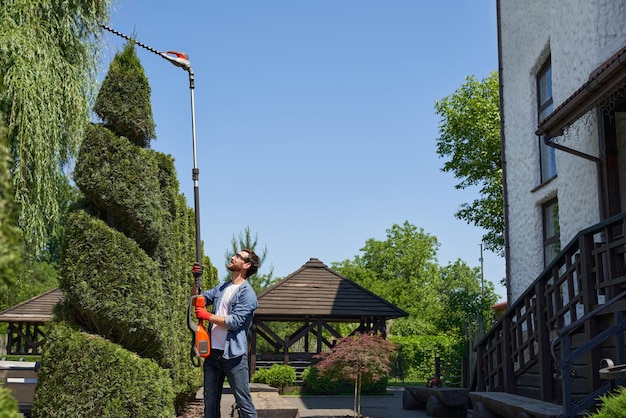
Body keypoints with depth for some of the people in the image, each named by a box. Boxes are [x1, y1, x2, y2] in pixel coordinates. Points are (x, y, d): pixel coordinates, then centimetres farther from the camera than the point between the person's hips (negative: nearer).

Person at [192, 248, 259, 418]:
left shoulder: (247, 293, -10)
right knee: (210, 403, 12)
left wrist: (208, 316, -12)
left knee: (244, 402, -4)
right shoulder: (221, 288, 14)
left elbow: (234, 321, -18)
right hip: (213, 353, 7)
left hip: (233, 355, -7)